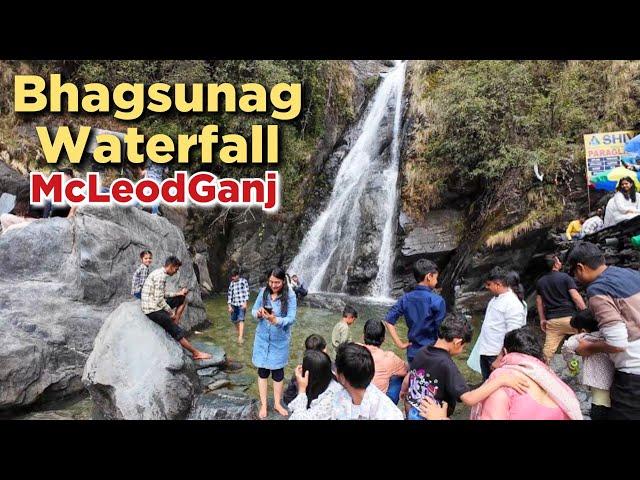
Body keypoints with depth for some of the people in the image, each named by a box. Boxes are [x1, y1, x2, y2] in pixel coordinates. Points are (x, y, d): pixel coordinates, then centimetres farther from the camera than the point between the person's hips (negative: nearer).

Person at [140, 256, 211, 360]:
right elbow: (159, 299, -23)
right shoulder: (160, 276, -20)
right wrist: (171, 312, -13)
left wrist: (178, 293, 9)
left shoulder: (160, 273, 12)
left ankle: (174, 325, 9)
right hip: (152, 310, -10)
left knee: (182, 299, 15)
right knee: (178, 332, -10)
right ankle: (196, 353, -2)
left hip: (156, 305, 10)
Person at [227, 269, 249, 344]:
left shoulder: (244, 281, -1)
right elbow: (229, 294, 10)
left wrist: (245, 302, -13)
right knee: (234, 320, 10)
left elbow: (247, 292, -5)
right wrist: (229, 305, 4)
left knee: (241, 320, -15)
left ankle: (241, 337, -20)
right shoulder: (232, 283, 11)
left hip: (242, 304, -5)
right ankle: (239, 331, 37)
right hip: (234, 304, 5)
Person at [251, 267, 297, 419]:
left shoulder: (290, 296, -16)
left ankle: (277, 404, 32)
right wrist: (258, 313, -24)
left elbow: (291, 318, -19)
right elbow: (253, 310, -1)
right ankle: (263, 405, 25)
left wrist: (276, 320, -37)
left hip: (280, 339, -2)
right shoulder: (263, 292, -8)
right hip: (262, 337, 2)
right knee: (262, 371, 10)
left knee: (278, 371, 13)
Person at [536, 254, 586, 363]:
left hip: (551, 320, 4)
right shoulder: (565, 277, -4)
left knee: (548, 350, 4)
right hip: (569, 317, -4)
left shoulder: (540, 282, 11)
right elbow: (575, 297, -11)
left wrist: (542, 319, 21)